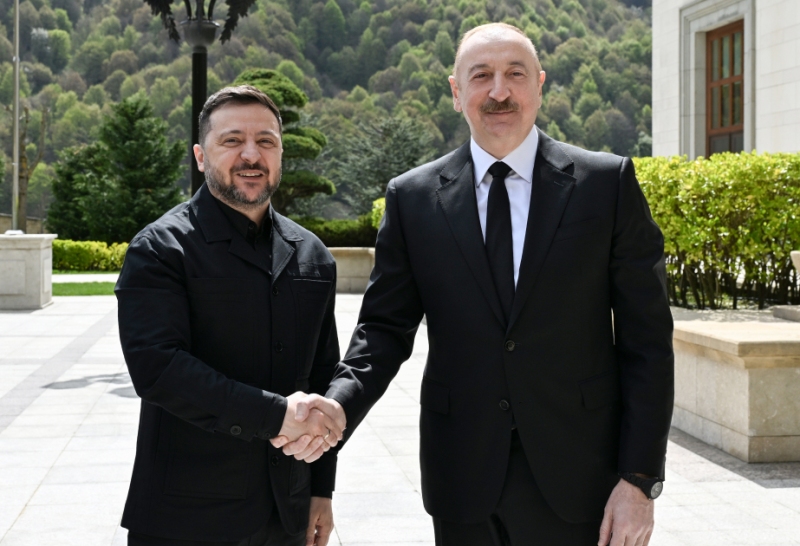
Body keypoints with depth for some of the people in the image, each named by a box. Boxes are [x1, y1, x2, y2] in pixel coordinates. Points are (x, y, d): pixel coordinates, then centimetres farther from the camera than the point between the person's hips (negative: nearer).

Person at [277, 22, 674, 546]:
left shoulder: (608, 183, -2)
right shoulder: (413, 198, 3)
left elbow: (646, 339, -2)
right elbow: (386, 327, 5)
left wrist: (640, 478, -7)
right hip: (463, 482, 1)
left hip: (578, 482, -1)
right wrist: (339, 404, -15)